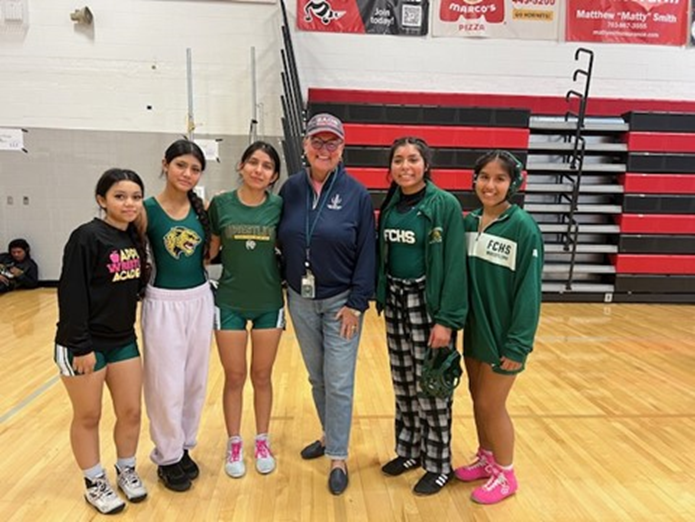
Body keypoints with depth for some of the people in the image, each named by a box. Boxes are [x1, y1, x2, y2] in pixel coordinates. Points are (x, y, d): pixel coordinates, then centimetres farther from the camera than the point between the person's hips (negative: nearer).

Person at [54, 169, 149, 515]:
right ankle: (95, 484, 29)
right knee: (88, 417, 11)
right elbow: (71, 294, -19)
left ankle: (126, 472, 35)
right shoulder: (87, 237, -17)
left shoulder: (135, 238, 3)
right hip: (84, 344, -6)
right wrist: (80, 346, -20)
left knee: (131, 412, 12)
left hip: (123, 341, 6)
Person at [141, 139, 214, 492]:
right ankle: (167, 457, 26)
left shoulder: (201, 208, 2)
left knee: (195, 381, 15)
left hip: (200, 300, 5)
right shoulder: (147, 209, -10)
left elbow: (209, 253, 8)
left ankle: (184, 447, 34)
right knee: (167, 384, 5)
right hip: (163, 303, -4)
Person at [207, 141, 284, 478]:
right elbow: (209, 250, 4)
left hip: (269, 302, 1)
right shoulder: (220, 204, -5)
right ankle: (234, 444, 29)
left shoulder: (278, 206, -4)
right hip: (229, 302, 0)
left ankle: (262, 442, 31)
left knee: (262, 376, 13)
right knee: (234, 377, 10)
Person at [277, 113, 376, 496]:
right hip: (300, 300, 4)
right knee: (316, 377, 17)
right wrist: (281, 287, 2)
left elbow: (366, 253, -8)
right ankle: (330, 435, 38)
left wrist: (356, 303, -12)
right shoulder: (290, 189, 1)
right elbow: (281, 242, 6)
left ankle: (338, 457, 18)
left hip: (340, 301, -3)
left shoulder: (356, 194, -8)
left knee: (338, 382, 2)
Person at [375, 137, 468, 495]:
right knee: (403, 385, 15)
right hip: (395, 302, 6)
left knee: (431, 388, 4)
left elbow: (454, 265, -14)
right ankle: (409, 450, 33)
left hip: (428, 304, -6)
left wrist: (447, 319, -19)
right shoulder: (390, 205, 7)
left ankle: (438, 465, 22)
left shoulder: (445, 204, -11)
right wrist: (383, 298, 8)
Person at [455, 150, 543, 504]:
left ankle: (505, 474, 27)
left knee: (491, 404, 5)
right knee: (477, 397, 17)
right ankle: (486, 458, 39)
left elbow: (529, 289, -16)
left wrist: (518, 343, -17)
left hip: (503, 334, -6)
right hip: (474, 329, 6)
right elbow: (462, 276, 8)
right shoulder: (469, 222, 3)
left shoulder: (523, 227, -16)